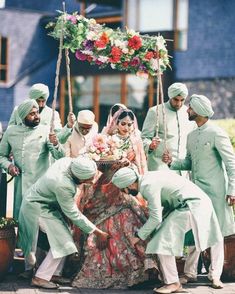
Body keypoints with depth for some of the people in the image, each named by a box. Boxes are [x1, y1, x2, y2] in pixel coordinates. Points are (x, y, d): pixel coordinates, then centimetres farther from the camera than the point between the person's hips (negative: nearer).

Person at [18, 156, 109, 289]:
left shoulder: (68, 161, -17)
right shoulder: (63, 186, -38)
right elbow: (74, 215, -25)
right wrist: (98, 233, -19)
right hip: (38, 209, -9)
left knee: (64, 239, 8)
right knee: (62, 243, -10)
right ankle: (40, 278, -3)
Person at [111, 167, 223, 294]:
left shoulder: (148, 186, -17)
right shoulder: (149, 179, 13)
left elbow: (156, 218, -18)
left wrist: (140, 235, -6)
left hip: (192, 206, -10)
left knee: (163, 242, -9)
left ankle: (172, 283, -5)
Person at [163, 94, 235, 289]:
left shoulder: (216, 134, -9)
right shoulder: (192, 135, 13)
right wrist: (172, 163, 2)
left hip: (215, 191, -6)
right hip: (196, 190, 6)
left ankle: (215, 275, 6)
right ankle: (190, 273, 13)